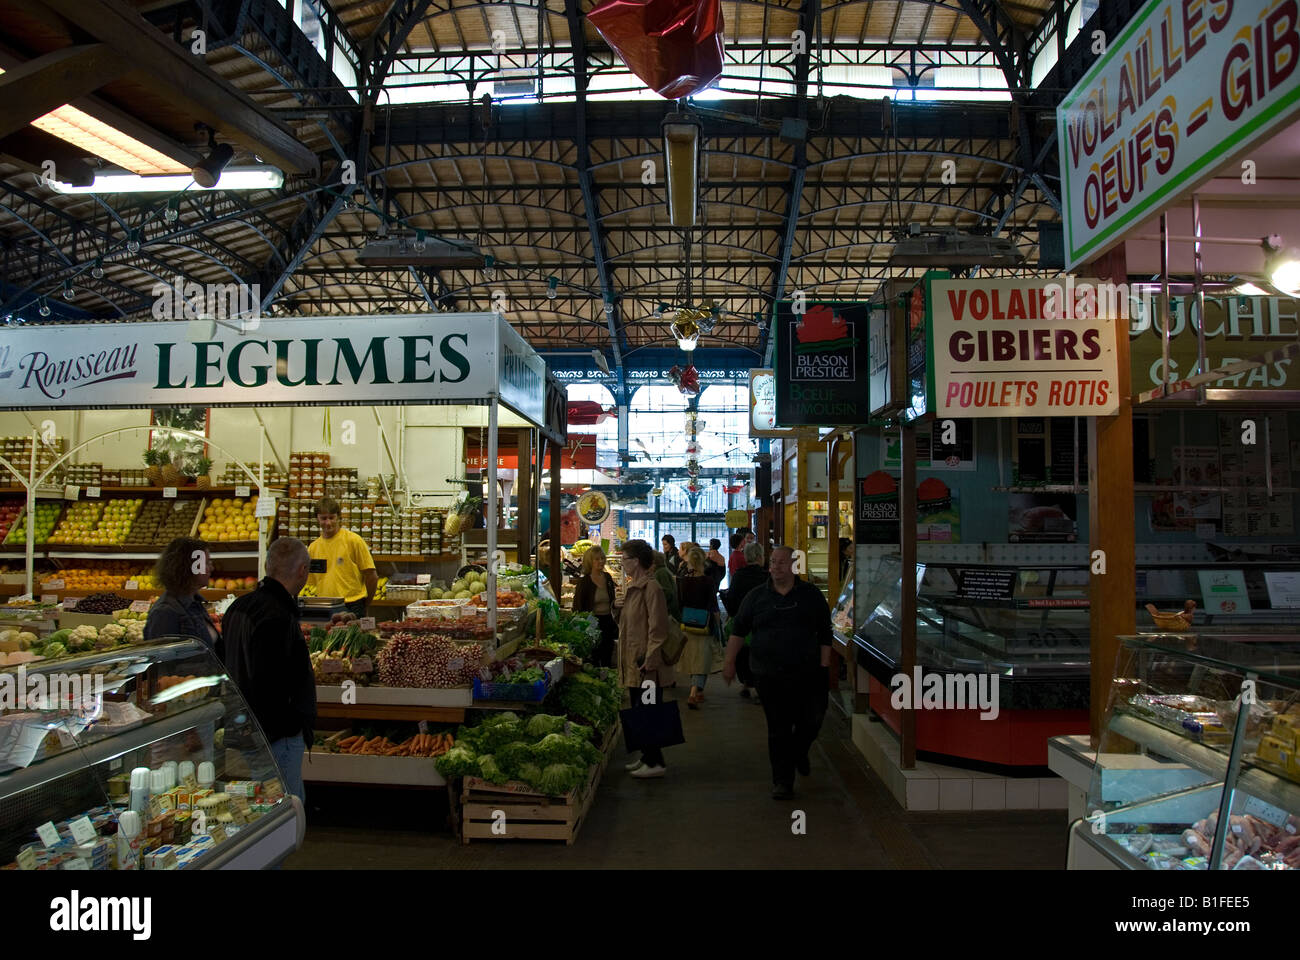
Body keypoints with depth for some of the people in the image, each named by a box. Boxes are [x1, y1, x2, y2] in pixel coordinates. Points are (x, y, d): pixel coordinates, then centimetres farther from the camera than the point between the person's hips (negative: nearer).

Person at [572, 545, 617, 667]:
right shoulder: (583, 581, -9)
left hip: (608, 622, 5)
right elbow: (577, 607, -8)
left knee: (607, 661, 10)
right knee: (593, 662, -1)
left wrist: (616, 623, 15)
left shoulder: (608, 578, 8)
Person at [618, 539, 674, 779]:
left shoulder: (651, 588, -17)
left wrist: (650, 660, -21)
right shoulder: (630, 587, 14)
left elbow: (657, 629, -19)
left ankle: (656, 762, 4)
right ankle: (647, 757, 25)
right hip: (634, 662, 10)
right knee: (638, 712, 15)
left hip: (647, 665, -10)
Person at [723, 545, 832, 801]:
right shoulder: (756, 596, 4)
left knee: (812, 721, 5)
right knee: (778, 730, 4)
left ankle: (799, 753, 37)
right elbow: (738, 630, 8)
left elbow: (825, 634, 6)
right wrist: (730, 662, 2)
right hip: (770, 677, 0)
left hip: (808, 674, 0)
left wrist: (824, 666, 0)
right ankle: (783, 782, 16)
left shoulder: (811, 595, 3)